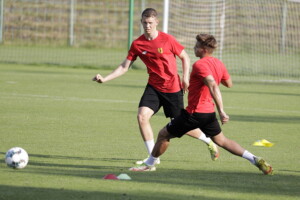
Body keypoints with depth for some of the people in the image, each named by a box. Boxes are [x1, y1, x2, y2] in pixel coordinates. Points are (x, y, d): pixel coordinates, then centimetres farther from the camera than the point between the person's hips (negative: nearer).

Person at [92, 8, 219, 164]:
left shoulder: (167, 40, -13)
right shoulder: (137, 44, -4)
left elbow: (185, 57, 0)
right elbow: (124, 67, -1)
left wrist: (185, 78, -9)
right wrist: (104, 79, -11)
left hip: (173, 88, -4)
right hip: (153, 87, 4)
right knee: (142, 116, -16)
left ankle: (209, 142, 32)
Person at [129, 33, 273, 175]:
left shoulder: (200, 65, -20)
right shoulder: (218, 63, 5)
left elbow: (213, 86, -33)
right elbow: (229, 84, 18)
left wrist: (221, 111, -40)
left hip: (195, 112, -8)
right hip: (209, 112, 8)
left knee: (164, 134, 7)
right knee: (221, 141, 18)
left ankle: (149, 164, 18)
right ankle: (255, 160, 6)